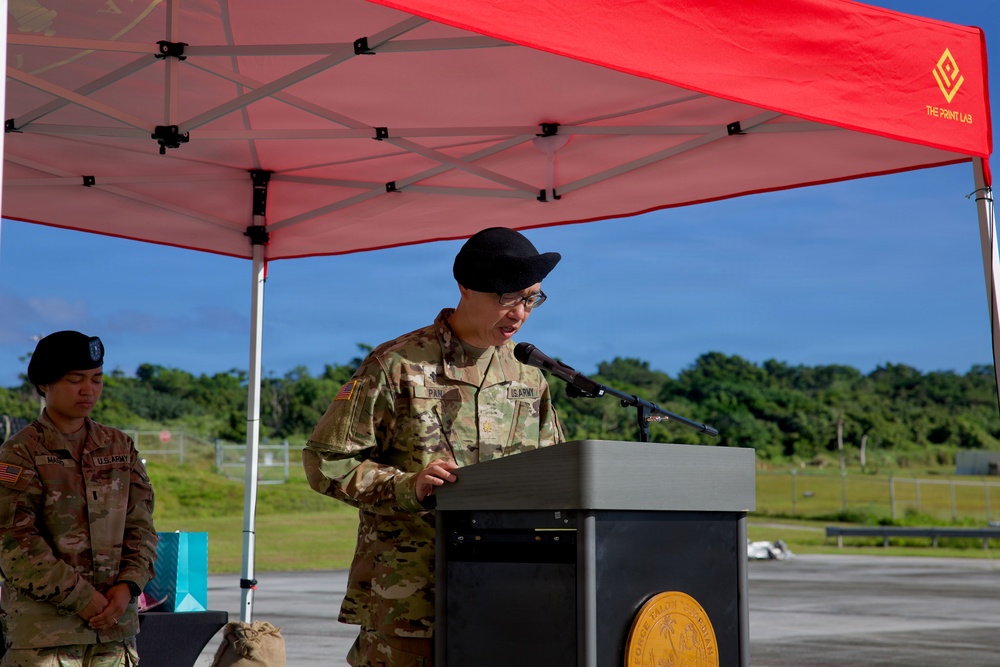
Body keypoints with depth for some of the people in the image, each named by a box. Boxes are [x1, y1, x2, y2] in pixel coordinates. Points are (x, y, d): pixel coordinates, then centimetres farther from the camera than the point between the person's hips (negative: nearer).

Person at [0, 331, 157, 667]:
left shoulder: (120, 446, 12)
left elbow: (140, 525, 10)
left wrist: (128, 585, -7)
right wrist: (80, 598, -14)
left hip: (115, 620, 5)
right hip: (43, 626, -4)